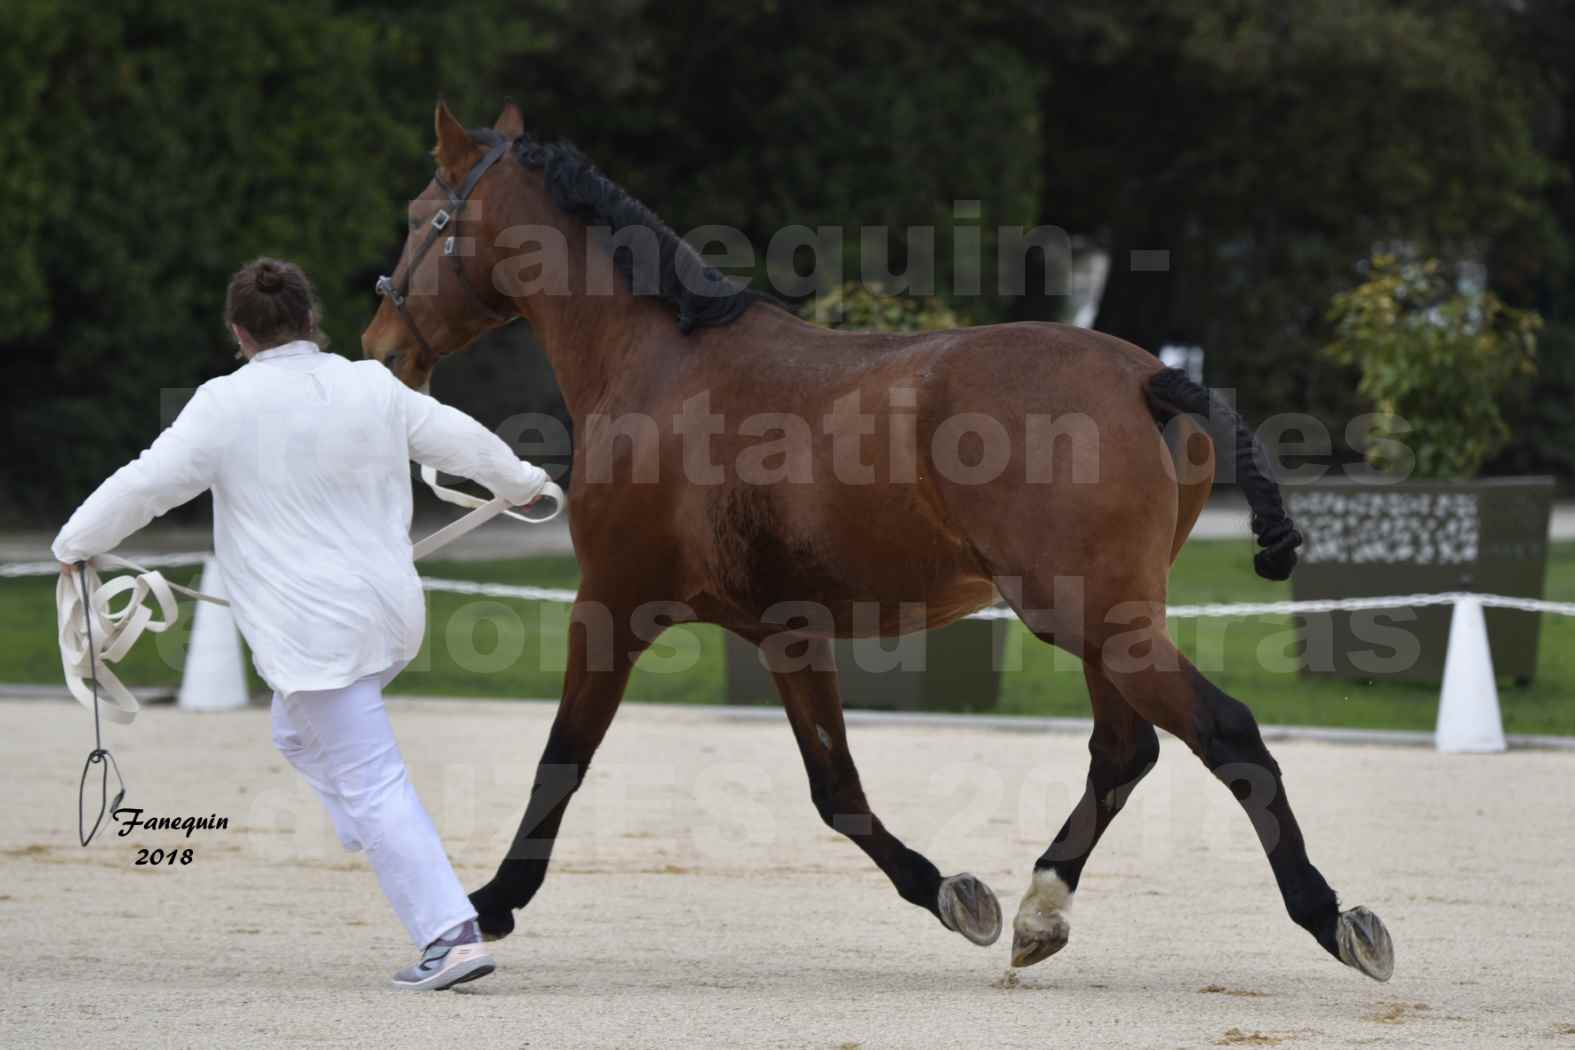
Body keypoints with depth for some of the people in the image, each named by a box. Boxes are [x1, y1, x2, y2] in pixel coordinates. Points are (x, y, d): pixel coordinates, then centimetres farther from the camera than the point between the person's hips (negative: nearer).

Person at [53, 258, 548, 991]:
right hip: (393, 614, 6)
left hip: (314, 630, -6)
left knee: (371, 782, -5)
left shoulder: (227, 406, -11)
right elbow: (463, 440, 18)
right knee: (301, 732, 29)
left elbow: (146, 483, -6)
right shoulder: (374, 388, 4)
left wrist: (76, 544, 12)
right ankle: (375, 845, 19)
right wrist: (521, 483, 39)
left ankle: (453, 934, -11)